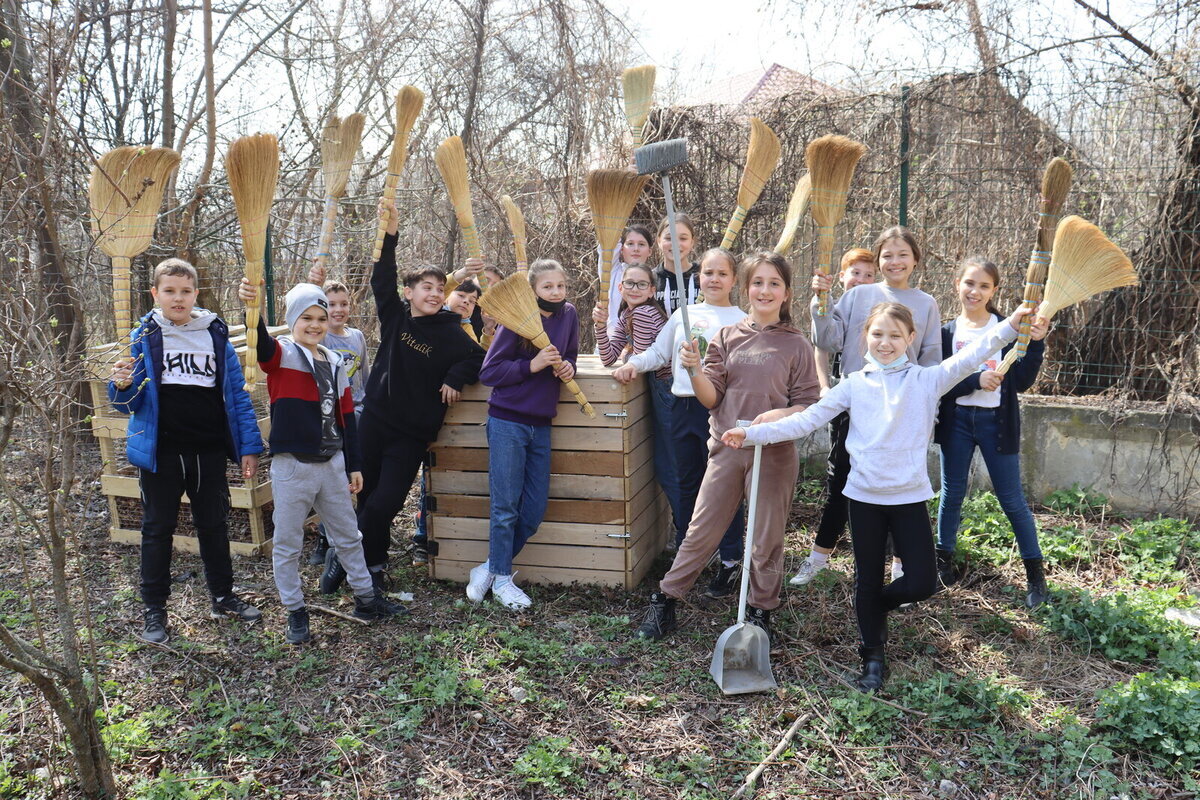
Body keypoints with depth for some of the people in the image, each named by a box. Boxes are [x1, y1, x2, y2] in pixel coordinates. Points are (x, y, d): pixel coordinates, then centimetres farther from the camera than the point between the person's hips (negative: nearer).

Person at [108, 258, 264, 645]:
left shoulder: (216, 335, 2)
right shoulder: (144, 337, 0)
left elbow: (236, 394, 2)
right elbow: (132, 403, 1)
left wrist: (248, 447, -3)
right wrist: (122, 386, -23)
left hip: (208, 451, 1)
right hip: (160, 451, -1)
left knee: (214, 525, 12)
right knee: (158, 529, 10)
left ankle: (223, 597, 28)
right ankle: (153, 609, 21)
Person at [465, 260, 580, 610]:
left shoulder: (568, 315, 3)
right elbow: (488, 372, -12)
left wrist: (568, 367, -6)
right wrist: (532, 364, -22)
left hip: (540, 424, 6)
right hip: (508, 421, -6)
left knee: (534, 510, 8)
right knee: (505, 506, 0)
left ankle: (490, 568, 25)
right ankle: (501, 579, 17)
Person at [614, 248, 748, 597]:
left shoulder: (741, 320, -1)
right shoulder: (683, 315, 12)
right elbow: (659, 352, 18)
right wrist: (633, 364, 2)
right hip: (684, 408, 5)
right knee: (687, 484, 16)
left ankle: (730, 562, 14)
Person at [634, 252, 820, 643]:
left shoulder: (796, 345, 0)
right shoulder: (726, 337, 5)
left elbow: (808, 405, -1)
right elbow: (711, 397, 0)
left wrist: (781, 414, -21)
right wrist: (693, 369, -19)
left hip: (774, 454, -1)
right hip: (726, 448, 1)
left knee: (766, 539, 10)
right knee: (700, 532, 7)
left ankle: (760, 612, 29)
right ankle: (664, 602, 20)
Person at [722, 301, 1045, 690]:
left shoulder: (927, 380, 0)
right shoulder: (854, 384, 2)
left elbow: (969, 357, -11)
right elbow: (808, 419, -1)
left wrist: (1012, 325, -25)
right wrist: (754, 434, -9)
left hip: (910, 497, 0)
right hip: (864, 496, 0)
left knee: (922, 582, -2)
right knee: (867, 580, 10)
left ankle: (877, 607, 31)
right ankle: (873, 657, 29)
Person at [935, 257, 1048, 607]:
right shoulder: (946, 332, 1)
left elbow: (1022, 382, -7)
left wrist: (1035, 343, -17)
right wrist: (976, 381, -22)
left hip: (996, 421, -1)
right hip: (956, 420, 1)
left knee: (1012, 498, 4)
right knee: (952, 493, 12)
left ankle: (1035, 572, 17)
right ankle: (944, 558, 29)